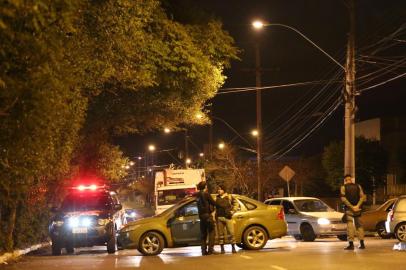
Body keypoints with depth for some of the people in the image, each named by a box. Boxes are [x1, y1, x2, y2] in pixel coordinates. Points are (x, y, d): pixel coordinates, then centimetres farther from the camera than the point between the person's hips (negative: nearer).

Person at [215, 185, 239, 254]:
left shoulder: (229, 197, 6)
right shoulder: (216, 198, 10)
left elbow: (236, 203, 8)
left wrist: (232, 211, -2)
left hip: (228, 217, -2)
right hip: (219, 218, 2)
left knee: (231, 232, -5)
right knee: (221, 233, 3)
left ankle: (233, 248, 1)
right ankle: (222, 248, 9)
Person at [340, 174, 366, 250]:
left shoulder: (343, 187, 1)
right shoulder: (358, 186, 9)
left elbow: (343, 198, -11)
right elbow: (362, 197, -2)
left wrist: (351, 207, -13)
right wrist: (358, 206, -12)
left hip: (349, 209, -3)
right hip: (357, 209, 3)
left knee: (350, 226, -4)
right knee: (359, 225, 13)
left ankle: (351, 244, -10)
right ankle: (362, 243, 10)